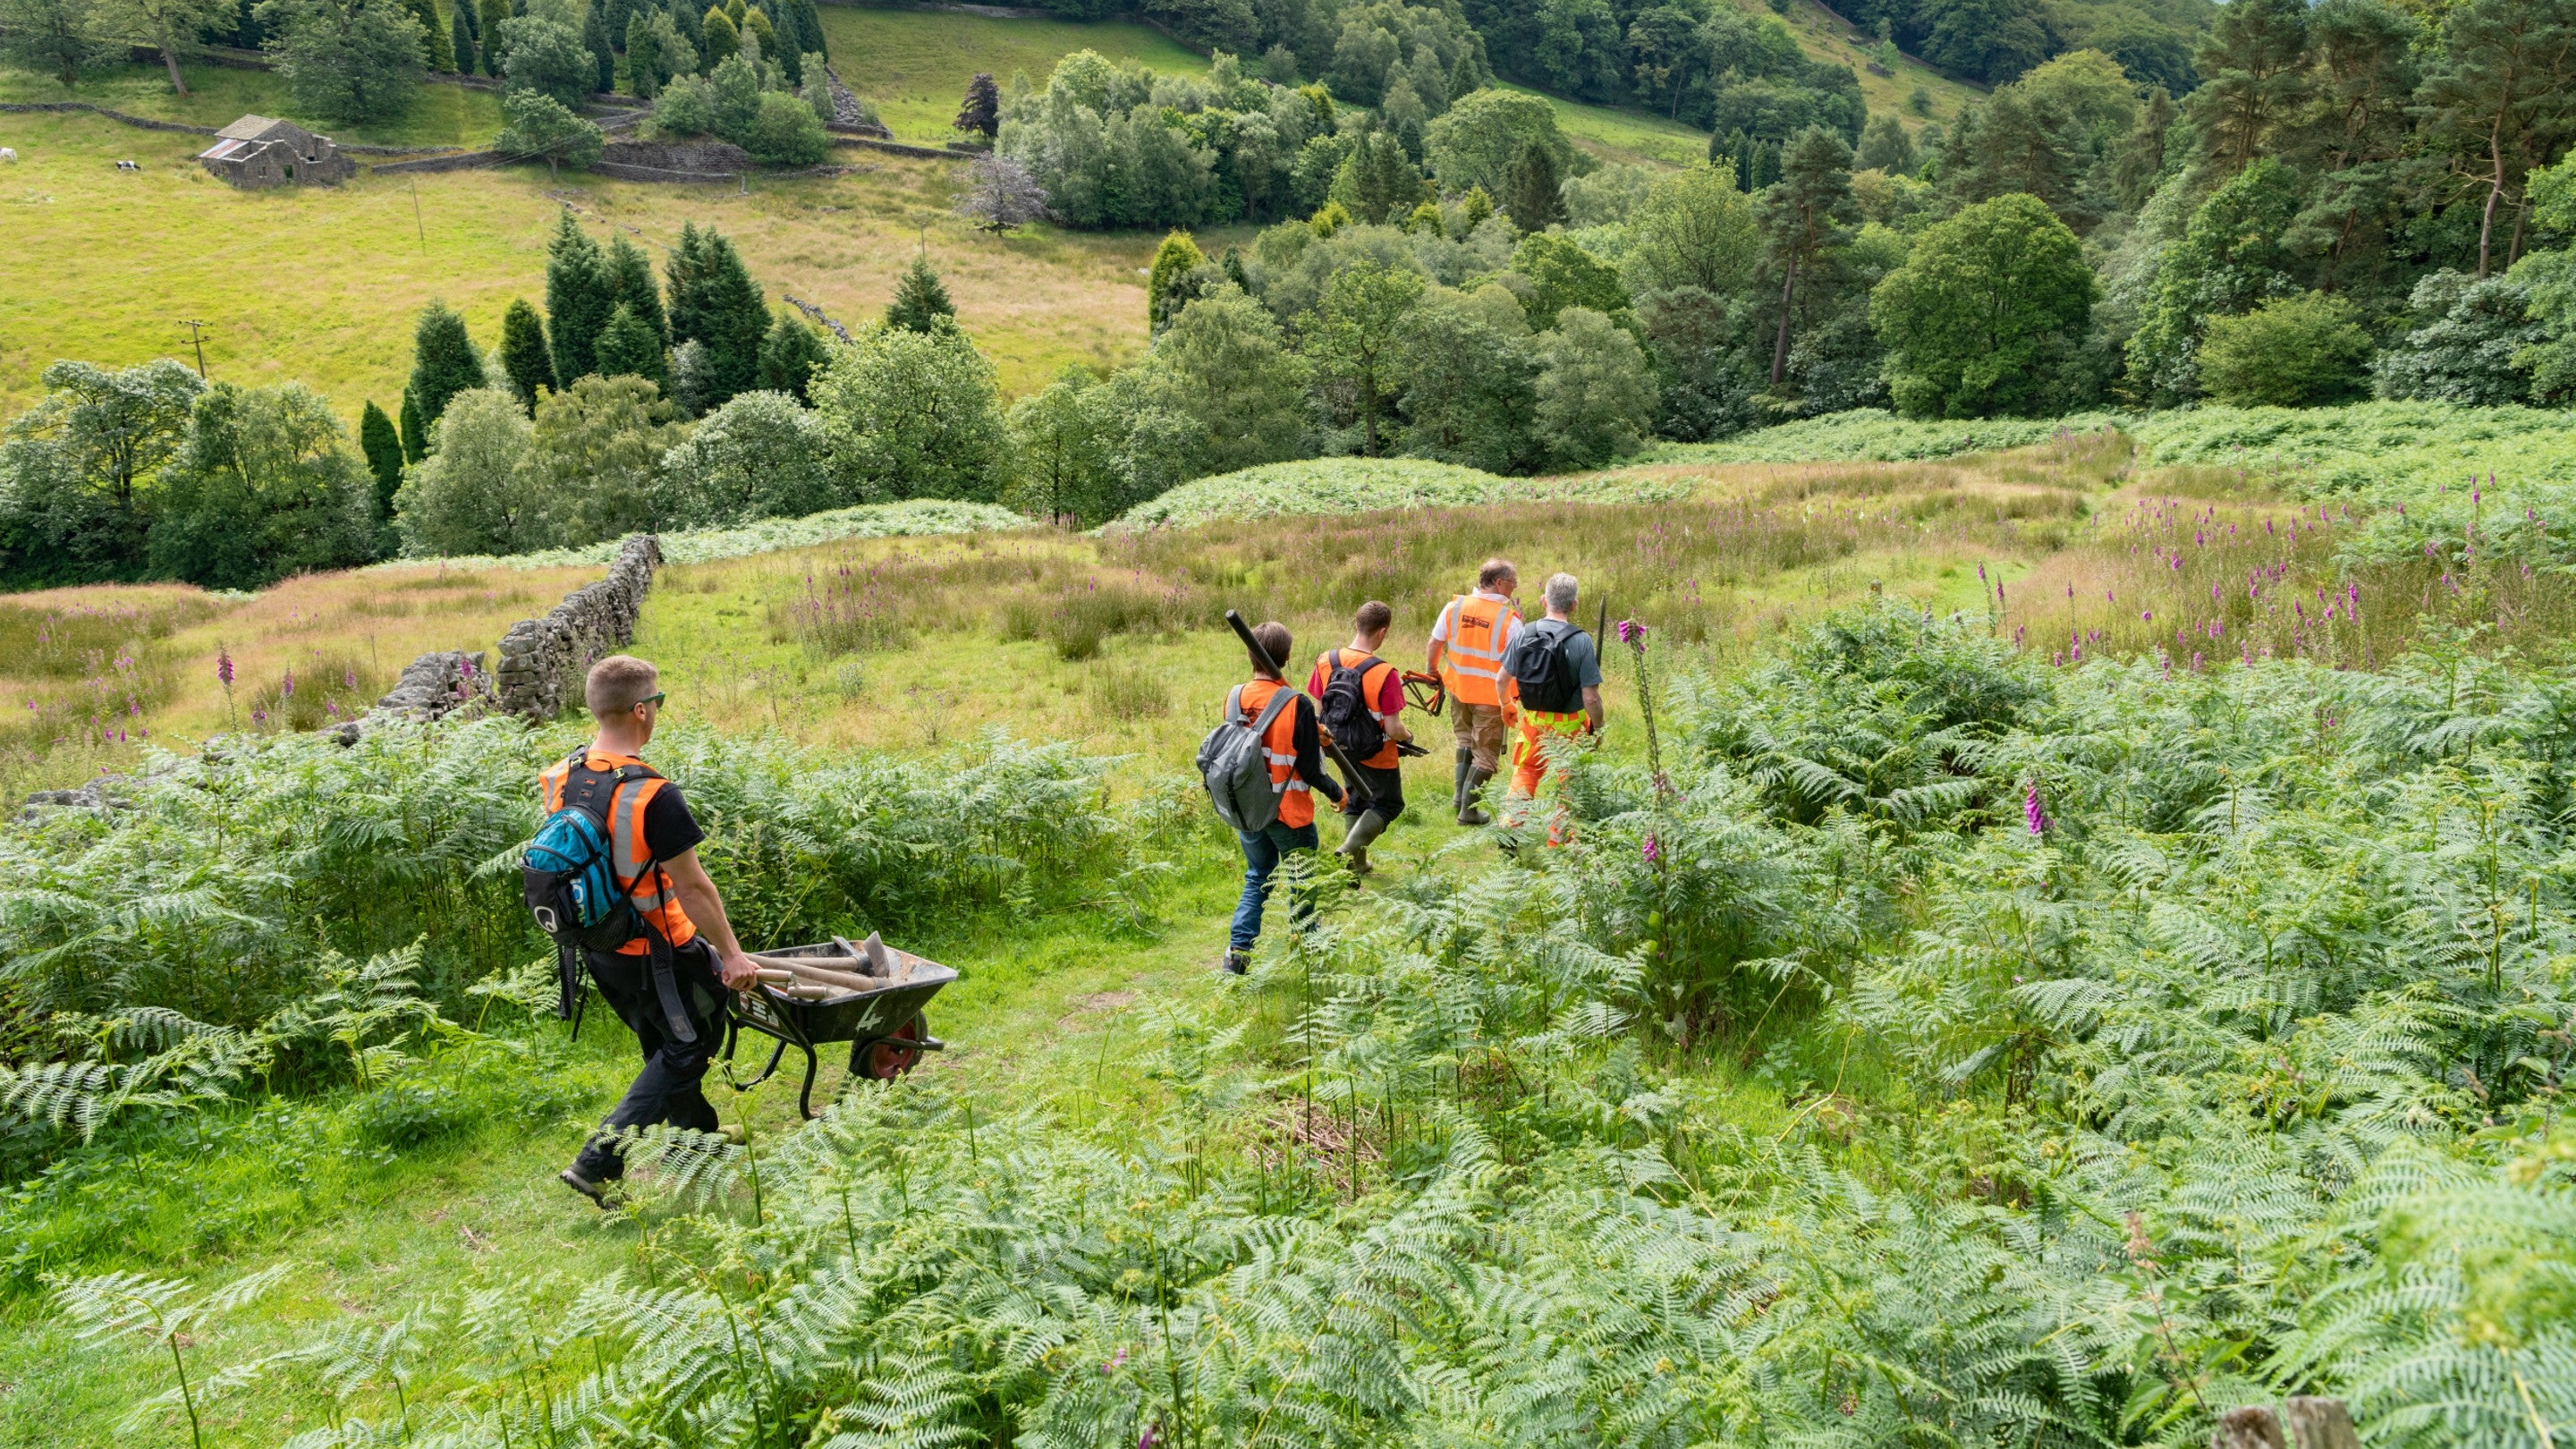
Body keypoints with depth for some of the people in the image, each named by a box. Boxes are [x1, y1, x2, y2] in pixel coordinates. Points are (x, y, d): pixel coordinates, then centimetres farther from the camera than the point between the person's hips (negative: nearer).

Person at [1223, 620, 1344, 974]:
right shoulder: (1298, 704, -21)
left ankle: (1238, 948, 9)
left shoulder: (1235, 698, -6)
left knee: (1256, 879, 20)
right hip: (1289, 811, -4)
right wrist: (1336, 793, 2)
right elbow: (1309, 768, -18)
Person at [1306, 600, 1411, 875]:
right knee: (1388, 804, 15)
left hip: (1342, 749, 5)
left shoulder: (1325, 661, -12)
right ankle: (1348, 851, -2)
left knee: (1355, 801, 26)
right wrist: (1408, 736, 0)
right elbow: (1393, 730, -22)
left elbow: (1319, 712, -2)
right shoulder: (1385, 674, -27)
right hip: (1376, 754, -5)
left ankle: (1357, 864, 30)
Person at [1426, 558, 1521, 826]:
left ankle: (1461, 793, 27)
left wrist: (1433, 671, 20)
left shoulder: (1455, 606, -5)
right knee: (1486, 755, 9)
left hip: (1458, 688, 5)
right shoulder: (1508, 619, -16)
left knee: (1465, 740, 29)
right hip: (1490, 695, -5)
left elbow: (1435, 644, 3)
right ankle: (1468, 810, 11)